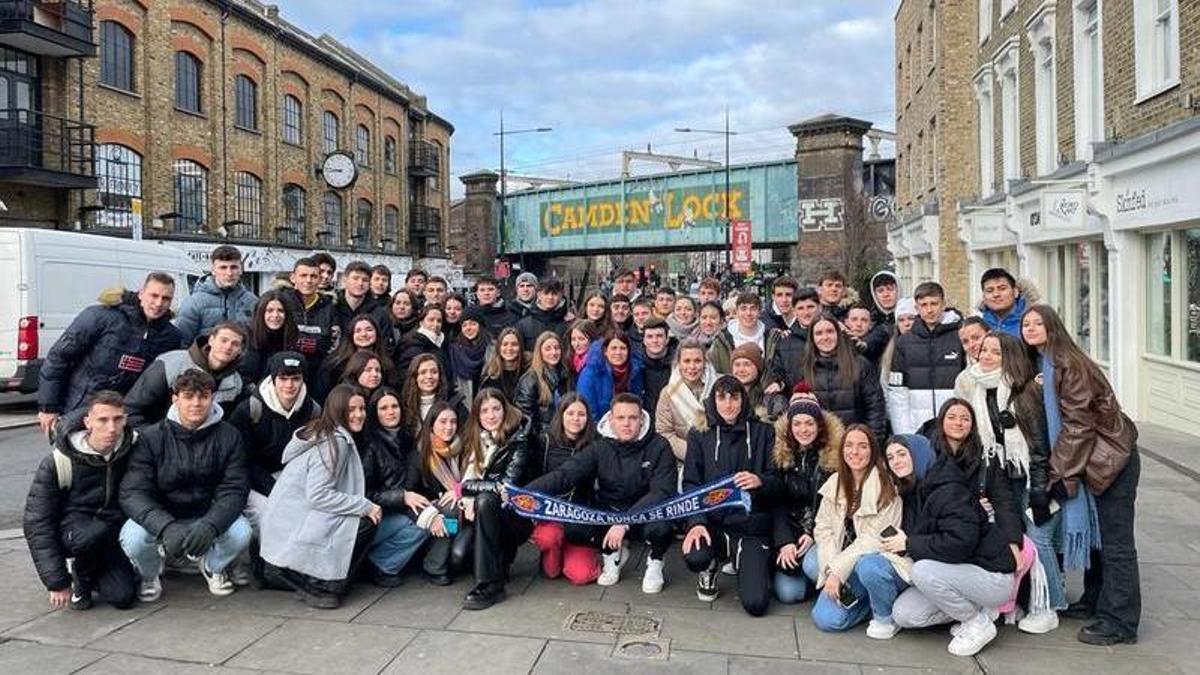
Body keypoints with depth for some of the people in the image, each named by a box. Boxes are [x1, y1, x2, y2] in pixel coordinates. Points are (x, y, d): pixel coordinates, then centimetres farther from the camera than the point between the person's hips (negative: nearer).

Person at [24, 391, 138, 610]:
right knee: (96, 533, -37)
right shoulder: (59, 462, -17)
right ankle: (80, 575, -3)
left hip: (113, 532, 2)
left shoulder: (135, 446, -11)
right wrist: (56, 581, -14)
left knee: (123, 597, -16)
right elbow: (36, 522, -12)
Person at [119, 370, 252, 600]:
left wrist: (210, 526, -35)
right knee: (133, 537, -30)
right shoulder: (150, 437, -12)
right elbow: (132, 493, -19)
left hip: (207, 517, 1)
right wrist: (166, 527, -38)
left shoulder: (229, 437, -9)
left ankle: (211, 566, 10)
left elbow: (234, 490, -14)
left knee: (241, 532, -26)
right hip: (160, 518, 0)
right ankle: (150, 575, 7)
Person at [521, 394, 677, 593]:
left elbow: (662, 492, -21)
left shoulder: (658, 447, -11)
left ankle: (655, 562, 1)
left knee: (660, 527, -36)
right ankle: (613, 552, 8)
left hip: (646, 513, -2)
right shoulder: (600, 448, -6)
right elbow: (564, 474, -17)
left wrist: (625, 523, -34)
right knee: (571, 527, -23)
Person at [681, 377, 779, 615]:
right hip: (711, 520, 0)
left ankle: (743, 562, 23)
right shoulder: (699, 435, 6)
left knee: (756, 603, -13)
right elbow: (691, 484, -1)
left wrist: (760, 481, -22)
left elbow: (777, 480, 2)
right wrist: (697, 522, -18)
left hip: (751, 525, 0)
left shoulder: (763, 432, 6)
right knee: (695, 558, -33)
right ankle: (711, 568, 8)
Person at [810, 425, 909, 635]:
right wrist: (832, 570, -14)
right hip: (846, 566, 4)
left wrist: (838, 570, -22)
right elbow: (823, 530, 1)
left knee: (868, 567, -39)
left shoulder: (885, 486, -12)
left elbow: (873, 539, -18)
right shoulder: (834, 483, 3)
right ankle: (869, 599, 13)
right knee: (825, 618, -17)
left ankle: (886, 617, -7)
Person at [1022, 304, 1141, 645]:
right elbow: (1050, 424, 11)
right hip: (1090, 461, 9)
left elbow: (1078, 423, -21)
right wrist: (1054, 471, 3)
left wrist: (1057, 474, -19)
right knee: (1093, 533, 17)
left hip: (1111, 459, -9)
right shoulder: (1039, 366, 7)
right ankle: (1095, 602, 30)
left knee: (1114, 540, -2)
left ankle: (1120, 621, 6)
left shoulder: (1069, 364, -19)